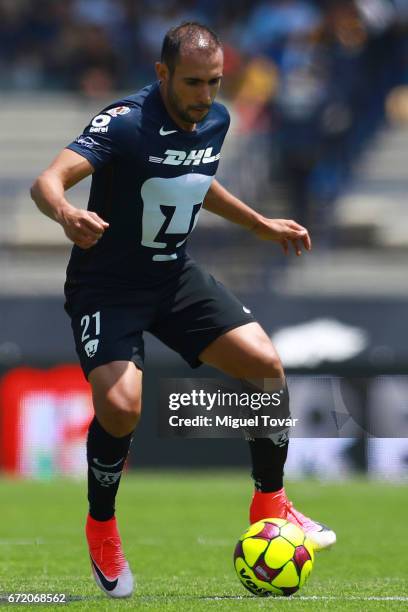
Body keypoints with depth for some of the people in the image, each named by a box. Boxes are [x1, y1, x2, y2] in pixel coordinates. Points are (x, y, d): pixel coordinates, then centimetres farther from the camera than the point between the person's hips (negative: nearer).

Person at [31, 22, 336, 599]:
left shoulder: (215, 121, -1)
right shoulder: (125, 123, -23)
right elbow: (48, 181, -37)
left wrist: (260, 224, 22)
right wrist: (67, 214, -59)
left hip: (175, 276, 6)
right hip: (106, 286, -6)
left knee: (266, 362, -9)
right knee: (121, 405, -27)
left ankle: (270, 503, 12)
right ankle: (101, 528, 2)